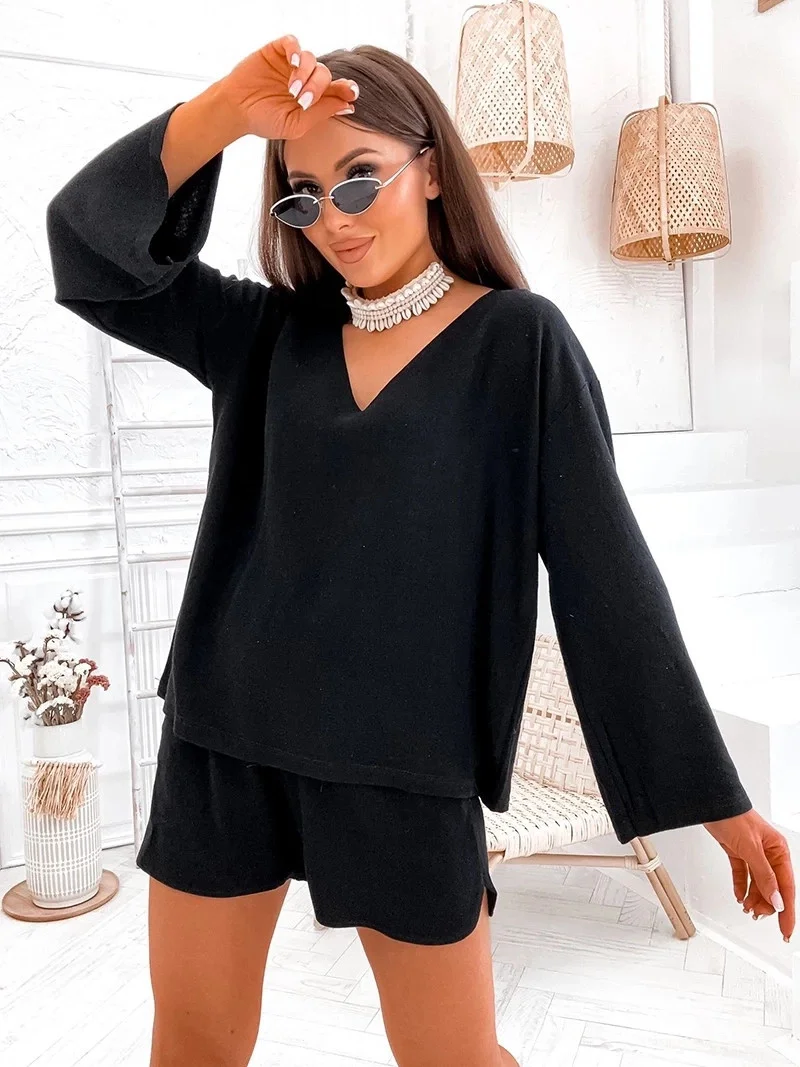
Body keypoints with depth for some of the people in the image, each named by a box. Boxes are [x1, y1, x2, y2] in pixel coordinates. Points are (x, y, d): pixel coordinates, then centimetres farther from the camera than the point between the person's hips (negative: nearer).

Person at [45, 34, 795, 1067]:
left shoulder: (519, 339, -5)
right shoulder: (269, 332, 6)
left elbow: (606, 568, -7)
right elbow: (92, 245, 0)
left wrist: (712, 793, -6)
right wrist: (226, 109, -14)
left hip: (406, 759, -3)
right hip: (225, 735, 4)